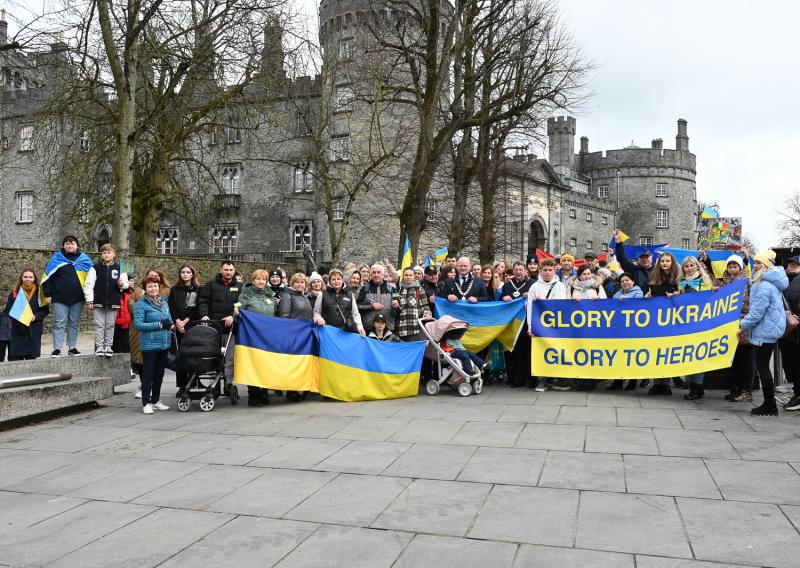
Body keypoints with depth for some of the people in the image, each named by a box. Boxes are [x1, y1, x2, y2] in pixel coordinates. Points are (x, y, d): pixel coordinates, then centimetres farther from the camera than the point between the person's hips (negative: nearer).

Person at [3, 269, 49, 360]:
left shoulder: (40, 293, 3)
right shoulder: (15, 292, 7)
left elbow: (45, 310, 3)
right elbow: (8, 310, 8)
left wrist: (35, 316, -14)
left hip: (34, 331, -1)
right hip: (17, 330, 1)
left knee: (31, 357, -2)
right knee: (15, 358, -5)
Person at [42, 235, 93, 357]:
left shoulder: (85, 259, 7)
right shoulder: (56, 259, 3)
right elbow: (48, 277, 3)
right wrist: (47, 294, -3)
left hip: (78, 298, 2)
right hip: (60, 298, -2)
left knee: (74, 323, 8)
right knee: (59, 323, -2)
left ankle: (72, 348, 16)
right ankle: (57, 349, 0)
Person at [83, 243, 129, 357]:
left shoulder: (119, 268, 4)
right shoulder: (95, 268, 1)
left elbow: (125, 284, 8)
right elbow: (88, 284, -1)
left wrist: (122, 284, -17)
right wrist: (89, 300, -7)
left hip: (113, 302, 1)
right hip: (99, 301, -1)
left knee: (110, 325, 7)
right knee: (99, 325, 2)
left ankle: (108, 346, 15)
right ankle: (99, 346, 8)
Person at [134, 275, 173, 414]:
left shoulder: (164, 302, 12)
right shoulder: (141, 304, -7)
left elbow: (169, 321, 21)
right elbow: (138, 324, -15)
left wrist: (171, 325, -2)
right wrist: (159, 325, -18)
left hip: (164, 344, 6)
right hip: (149, 344, -6)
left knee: (159, 373, 14)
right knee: (148, 374, -1)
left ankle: (156, 400, 25)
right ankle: (146, 403, 6)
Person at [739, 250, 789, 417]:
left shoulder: (764, 286, -21)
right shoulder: (772, 282, 13)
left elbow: (757, 312, -22)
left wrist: (743, 325, -8)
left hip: (765, 330, -11)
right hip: (771, 328, 11)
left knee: (762, 366, -4)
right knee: (763, 366, 14)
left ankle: (770, 406, 3)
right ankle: (769, 404, 20)